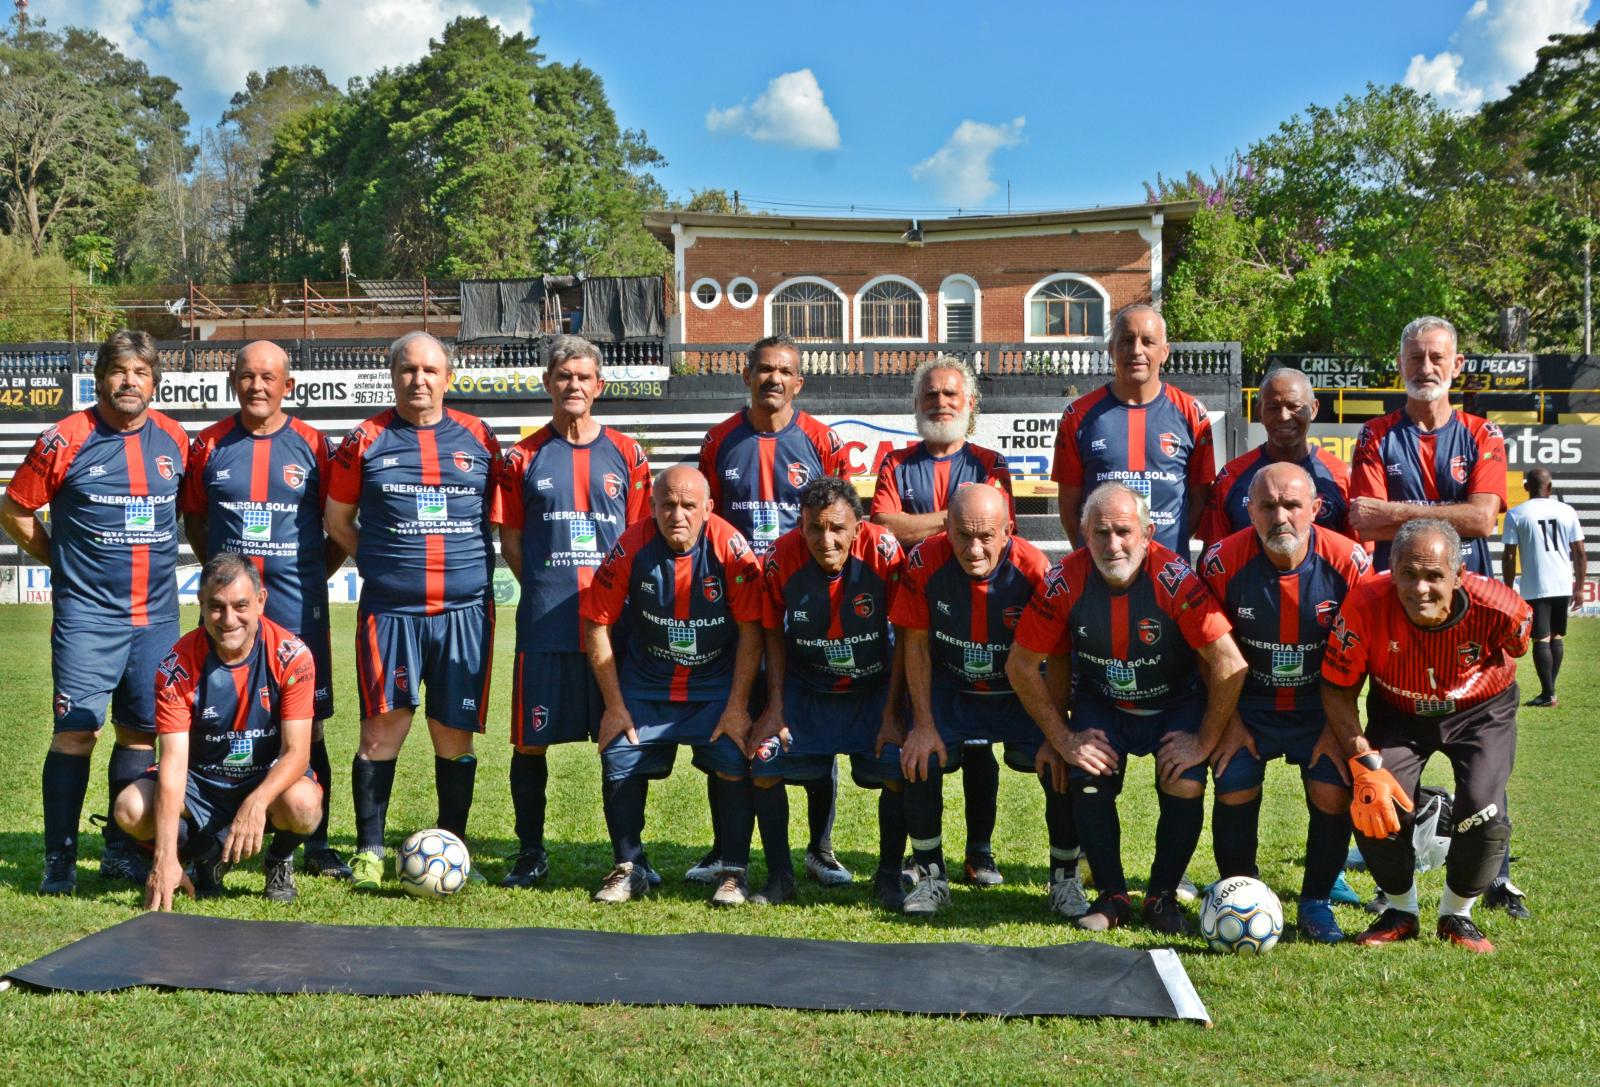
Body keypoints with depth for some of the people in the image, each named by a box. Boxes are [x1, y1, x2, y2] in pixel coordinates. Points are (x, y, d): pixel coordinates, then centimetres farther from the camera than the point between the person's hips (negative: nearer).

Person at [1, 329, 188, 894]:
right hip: (87, 613, -4)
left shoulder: (174, 439, 6)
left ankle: (121, 850, 21)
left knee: (141, 730, 9)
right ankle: (59, 860, 2)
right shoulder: (65, 441, -6)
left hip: (158, 611, 4)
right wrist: (66, 561, 6)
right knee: (76, 730, -6)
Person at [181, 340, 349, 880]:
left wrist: (314, 573, 3)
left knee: (307, 726, 0)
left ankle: (316, 845, 8)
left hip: (297, 606, -1)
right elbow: (193, 518, 18)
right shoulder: (209, 446, 6)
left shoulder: (313, 446, 2)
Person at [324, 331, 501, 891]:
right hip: (389, 609, -1)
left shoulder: (478, 438, 9)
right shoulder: (366, 440, 5)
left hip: (466, 609, 1)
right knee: (383, 727, -4)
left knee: (455, 733, 5)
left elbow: (502, 517, 18)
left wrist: (472, 566, 9)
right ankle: (369, 850, 7)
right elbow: (337, 520, 14)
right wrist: (384, 561, 8)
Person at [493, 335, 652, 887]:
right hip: (543, 622, 0)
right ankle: (531, 853, 16)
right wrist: (549, 590, 0)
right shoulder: (524, 457, 7)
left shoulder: (626, 454, 8)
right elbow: (511, 541, 9)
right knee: (530, 740, 2)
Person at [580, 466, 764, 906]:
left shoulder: (730, 548, -19)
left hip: (717, 684, -1)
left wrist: (737, 705, -14)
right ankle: (629, 869, 15)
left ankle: (733, 872, 5)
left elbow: (751, 628, -12)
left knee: (734, 765, -14)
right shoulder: (631, 549, -17)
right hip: (644, 684, 1)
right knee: (620, 765, -5)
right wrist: (614, 705, -8)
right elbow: (596, 624, -9)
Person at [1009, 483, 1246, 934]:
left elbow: (1230, 664, -25)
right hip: (1101, 704, 2)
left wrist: (1205, 741, -21)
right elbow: (1022, 665, -11)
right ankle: (1112, 896, 1)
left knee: (1185, 784, -22)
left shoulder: (1175, 579, -28)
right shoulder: (1064, 582, -21)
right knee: (1088, 782, -20)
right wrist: (1064, 739, -13)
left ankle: (1162, 895, 2)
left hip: (1177, 704, -1)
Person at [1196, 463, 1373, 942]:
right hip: (1249, 704, 0)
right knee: (1233, 790, -12)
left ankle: (1316, 902, 9)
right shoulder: (1223, 562, -18)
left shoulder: (1348, 561, -17)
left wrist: (1338, 726, -7)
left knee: (1333, 793, -13)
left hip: (1320, 705, 0)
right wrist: (1230, 722, -4)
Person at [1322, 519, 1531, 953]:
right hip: (1398, 712, 1)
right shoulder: (1365, 606, -32)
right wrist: (1364, 765, -26)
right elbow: (1338, 689, -19)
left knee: (1484, 814, -20)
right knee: (1374, 808, -18)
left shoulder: (1498, 608, -32)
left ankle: (1457, 915, 11)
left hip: (1480, 710, -1)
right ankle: (1401, 911, 12)